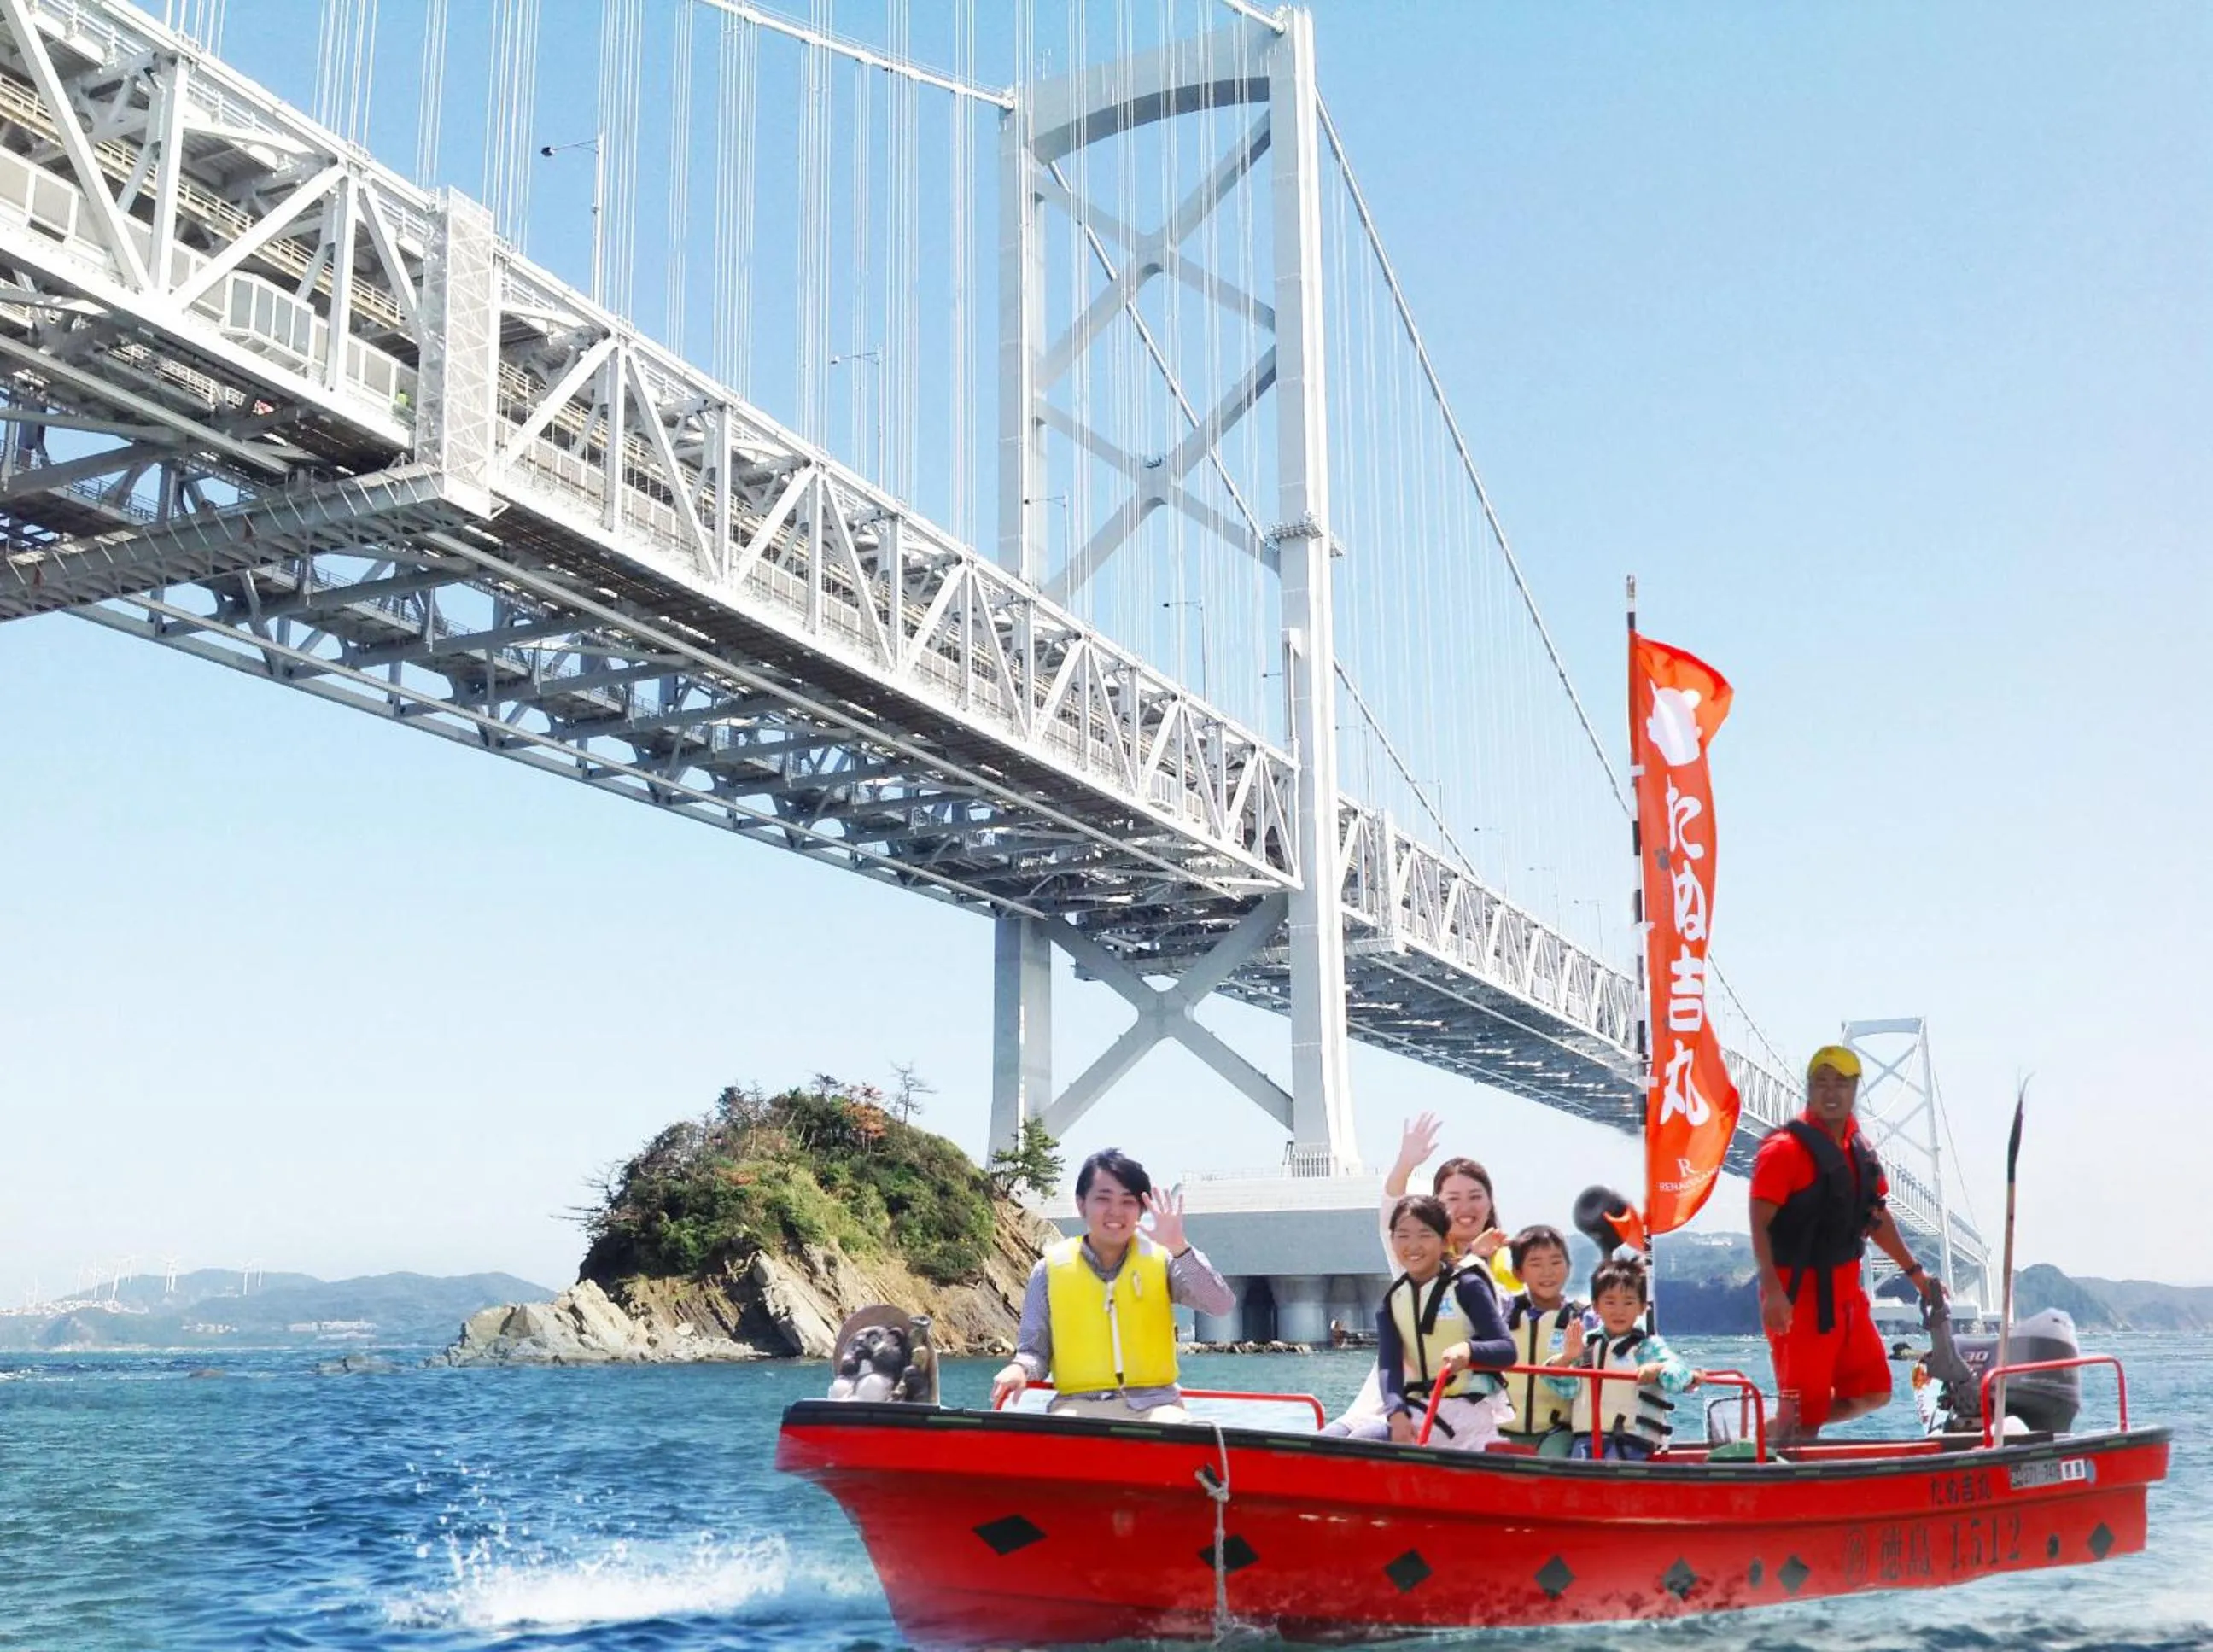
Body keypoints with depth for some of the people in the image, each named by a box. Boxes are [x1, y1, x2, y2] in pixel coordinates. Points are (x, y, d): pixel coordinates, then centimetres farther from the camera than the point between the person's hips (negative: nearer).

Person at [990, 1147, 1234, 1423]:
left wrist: (1178, 1248, -20)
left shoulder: (1160, 1260, 6)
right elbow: (1034, 1351, 10)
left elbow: (1222, 1305, -8)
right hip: (1077, 1406, 0)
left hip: (1153, 1404, 1)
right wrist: (1019, 1369, -14)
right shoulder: (1050, 1270, 6)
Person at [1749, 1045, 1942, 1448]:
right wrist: (1772, 1291, -27)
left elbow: (1877, 1216, 22)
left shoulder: (1860, 1150, 11)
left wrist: (1914, 1271, 21)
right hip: (1798, 1294, -8)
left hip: (1845, 1290, 8)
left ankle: (1773, 1430, 20)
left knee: (1873, 1392, 12)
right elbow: (1759, 1224, -18)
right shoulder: (1784, 1149, -14)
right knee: (1803, 1409, -6)